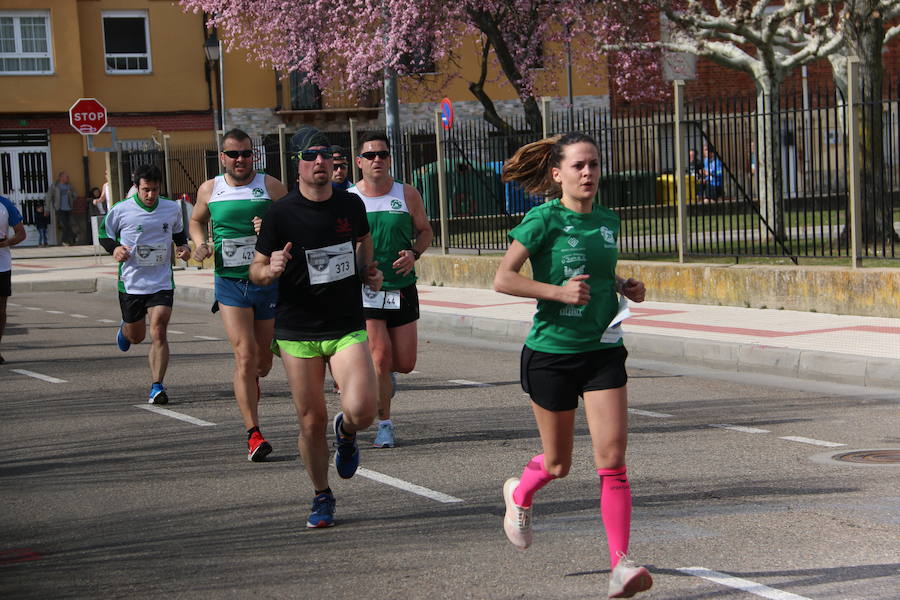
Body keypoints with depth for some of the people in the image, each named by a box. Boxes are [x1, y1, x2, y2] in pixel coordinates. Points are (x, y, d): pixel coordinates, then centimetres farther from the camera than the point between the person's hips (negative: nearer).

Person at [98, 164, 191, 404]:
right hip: (131, 283, 0)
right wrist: (114, 249, -13)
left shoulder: (172, 209, 1)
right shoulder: (121, 210, -7)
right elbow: (104, 233, 7)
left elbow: (179, 232, 21)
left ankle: (157, 387, -10)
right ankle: (124, 331, 53)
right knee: (136, 336, 14)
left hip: (162, 283, 0)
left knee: (158, 332, -14)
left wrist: (184, 247, 1)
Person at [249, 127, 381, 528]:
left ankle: (346, 432, 21)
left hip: (347, 326, 1)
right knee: (311, 421, 2)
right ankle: (321, 498, 25)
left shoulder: (351, 205, 2)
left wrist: (368, 271, 7)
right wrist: (271, 270, -22)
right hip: (297, 332, -1)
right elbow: (255, 271, 0)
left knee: (362, 410, -17)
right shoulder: (281, 213, -7)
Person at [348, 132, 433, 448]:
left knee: (405, 363, 4)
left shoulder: (407, 195, 1)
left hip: (402, 288, 2)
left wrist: (414, 254, -7)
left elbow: (425, 230, 12)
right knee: (381, 356, -12)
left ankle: (382, 374, 41)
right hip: (364, 290, -2)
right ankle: (384, 425, 5)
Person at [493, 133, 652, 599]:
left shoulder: (608, 221, 7)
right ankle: (519, 495, 44)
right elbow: (503, 278, -13)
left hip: (603, 351, 4)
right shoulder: (544, 220, -10)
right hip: (552, 352, -4)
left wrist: (623, 286, 5)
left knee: (612, 461, -8)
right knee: (558, 464, 11)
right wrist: (558, 291, -23)